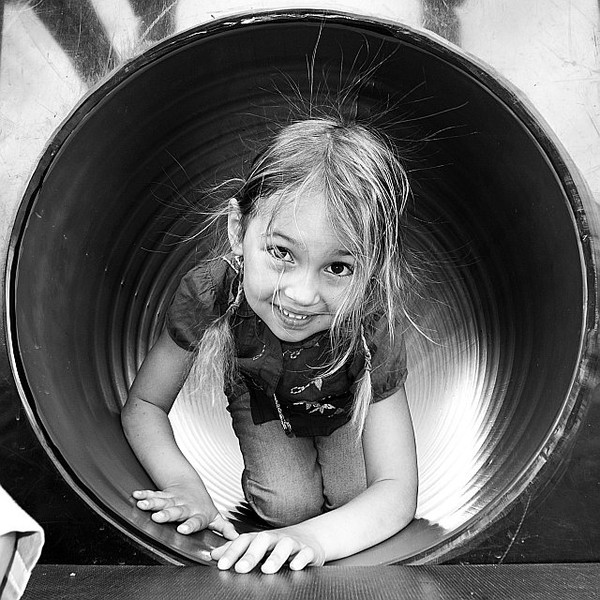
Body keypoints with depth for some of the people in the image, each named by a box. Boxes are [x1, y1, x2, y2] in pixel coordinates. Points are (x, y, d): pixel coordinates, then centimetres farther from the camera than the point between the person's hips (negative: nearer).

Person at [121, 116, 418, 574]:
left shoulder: (375, 322, -41)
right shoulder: (208, 291, -39)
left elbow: (398, 493, -38)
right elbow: (144, 404, -23)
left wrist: (313, 537, -57)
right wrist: (183, 482, -40)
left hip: (345, 404, 1)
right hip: (261, 397, 0)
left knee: (352, 496, -12)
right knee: (286, 504, -13)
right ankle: (264, 461, 21)